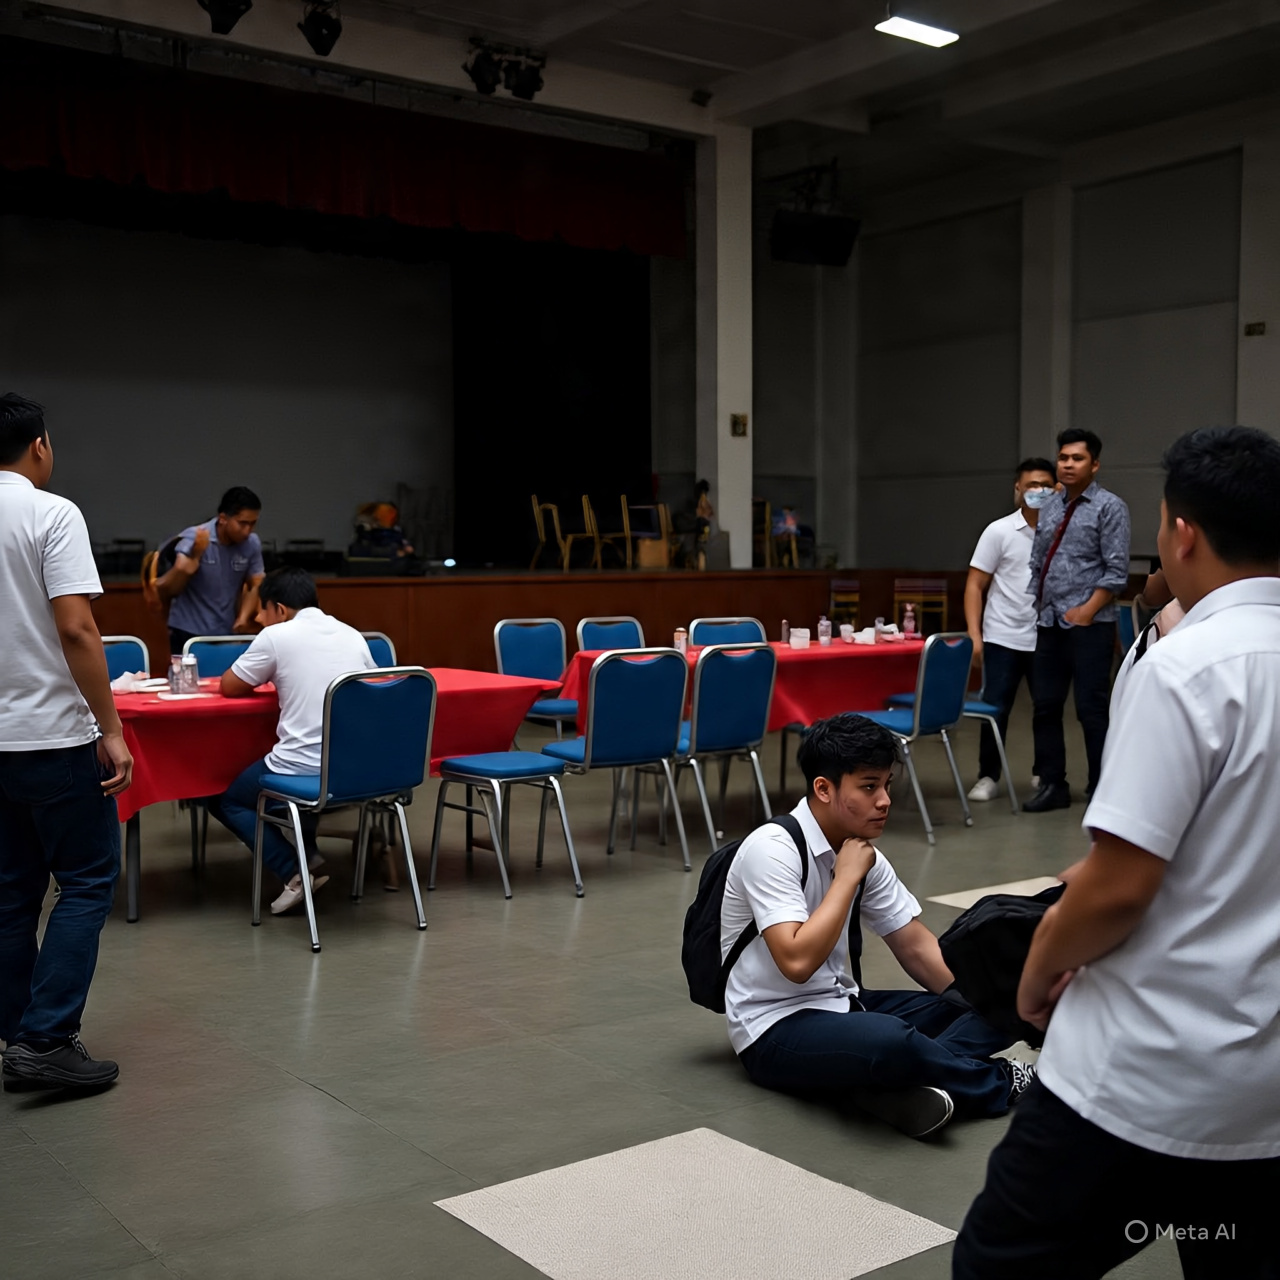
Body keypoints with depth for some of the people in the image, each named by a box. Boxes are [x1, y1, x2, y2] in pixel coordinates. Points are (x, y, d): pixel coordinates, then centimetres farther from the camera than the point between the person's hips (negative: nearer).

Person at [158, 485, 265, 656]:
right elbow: (170, 589, -21)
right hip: (189, 633, -3)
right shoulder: (193, 539, -13)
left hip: (228, 634, 3)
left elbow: (255, 586, 6)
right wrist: (194, 556, -35)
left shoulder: (252, 544, -4)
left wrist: (243, 617, -11)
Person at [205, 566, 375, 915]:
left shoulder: (276, 636, -5)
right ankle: (307, 855, 20)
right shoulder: (352, 635, 10)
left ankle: (296, 872, 1)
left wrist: (267, 678, 25)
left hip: (305, 770, -7)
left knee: (224, 798, 18)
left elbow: (228, 687, 6)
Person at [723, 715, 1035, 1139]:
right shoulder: (772, 849, -20)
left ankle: (903, 1082, -25)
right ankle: (998, 1081, -8)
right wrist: (847, 876, -22)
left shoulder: (863, 854, 2)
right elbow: (797, 961, -30)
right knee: (888, 1040, -37)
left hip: (840, 1005, 8)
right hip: (775, 1029, -8)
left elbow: (916, 948, 6)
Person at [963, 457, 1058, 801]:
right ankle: (988, 777, 13)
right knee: (995, 710, 1)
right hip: (1003, 639, -2)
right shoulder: (999, 531, -2)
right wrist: (974, 636, -8)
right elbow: (975, 585, -2)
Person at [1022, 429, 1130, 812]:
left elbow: (1116, 571, -9)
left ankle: (1101, 791, 8)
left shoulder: (1109, 507, -4)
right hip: (1050, 623, 6)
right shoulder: (1049, 508, 12)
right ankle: (1052, 786, 19)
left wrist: (1086, 611, -15)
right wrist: (1038, 606, 9)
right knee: (1045, 707, 8)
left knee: (1091, 709, -3)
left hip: (1089, 624, -6)